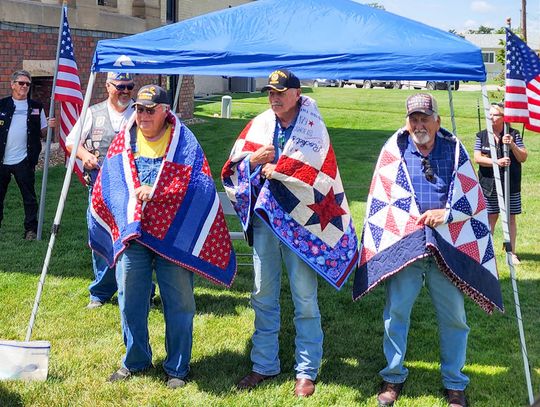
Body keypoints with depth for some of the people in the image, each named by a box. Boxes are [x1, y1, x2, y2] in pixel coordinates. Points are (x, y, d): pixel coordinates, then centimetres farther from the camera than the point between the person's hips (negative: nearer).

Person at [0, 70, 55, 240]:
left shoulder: (36, 107, 8)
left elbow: (42, 133, 8)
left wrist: (49, 126, -11)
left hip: (24, 161, 0)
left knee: (29, 197, 1)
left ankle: (31, 229, 9)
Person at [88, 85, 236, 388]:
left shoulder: (183, 140, -2)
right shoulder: (126, 138, 8)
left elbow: (199, 183, -11)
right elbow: (109, 181, 8)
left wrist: (156, 192, -17)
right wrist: (129, 204, -10)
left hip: (173, 234, -3)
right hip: (131, 231, 3)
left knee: (179, 302, 2)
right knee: (130, 299, 9)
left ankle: (177, 368, 17)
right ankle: (136, 360, 27)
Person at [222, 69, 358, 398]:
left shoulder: (313, 127, -2)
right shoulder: (260, 124, 9)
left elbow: (314, 174, -16)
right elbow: (233, 167, 7)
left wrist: (271, 169, -7)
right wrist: (254, 159, -12)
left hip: (299, 221, -4)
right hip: (263, 219, 4)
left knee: (305, 298, 1)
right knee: (263, 295, 11)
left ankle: (307, 371, 12)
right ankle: (264, 365, 24)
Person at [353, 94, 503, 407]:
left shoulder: (454, 149, 7)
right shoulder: (394, 150, 4)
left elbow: (471, 196, 6)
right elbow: (380, 199, 4)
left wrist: (446, 213, -11)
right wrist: (417, 219, -5)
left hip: (449, 248, 1)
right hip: (403, 246, -1)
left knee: (453, 316, 5)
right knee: (396, 311, 0)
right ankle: (393, 377, 18)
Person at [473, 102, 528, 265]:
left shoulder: (514, 134, 3)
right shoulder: (482, 136, 4)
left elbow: (523, 158, 0)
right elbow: (477, 158, -5)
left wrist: (512, 145, -17)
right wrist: (496, 162, -18)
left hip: (511, 184, 0)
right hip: (489, 184, 0)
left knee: (510, 218, 4)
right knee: (491, 217, 4)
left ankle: (512, 253, 14)